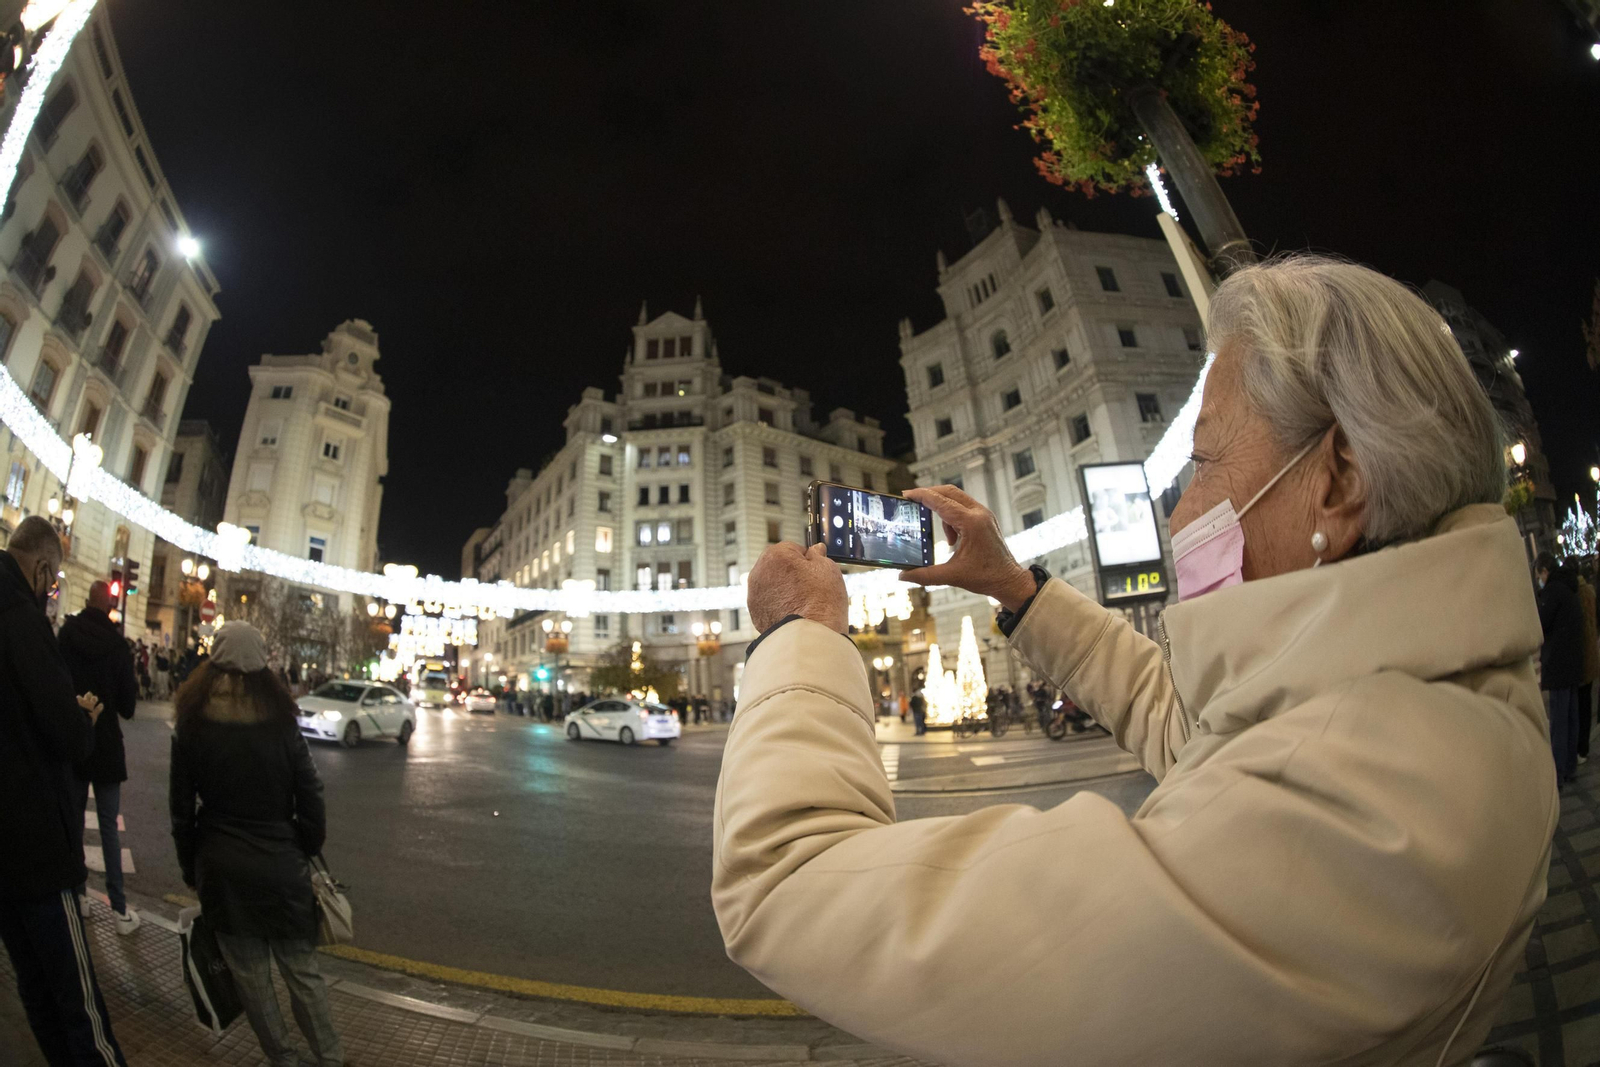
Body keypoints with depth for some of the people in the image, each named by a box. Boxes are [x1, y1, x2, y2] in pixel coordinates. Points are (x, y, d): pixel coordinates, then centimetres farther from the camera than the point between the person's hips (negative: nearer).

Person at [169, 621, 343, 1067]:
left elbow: (182, 808, 0)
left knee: (251, 974, 14)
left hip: (223, 868, 0)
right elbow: (310, 798, -5)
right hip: (281, 865, 0)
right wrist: (308, 853, 7)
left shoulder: (191, 726, -5)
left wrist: (190, 866, 11)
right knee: (302, 969, 11)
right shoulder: (281, 721, -6)